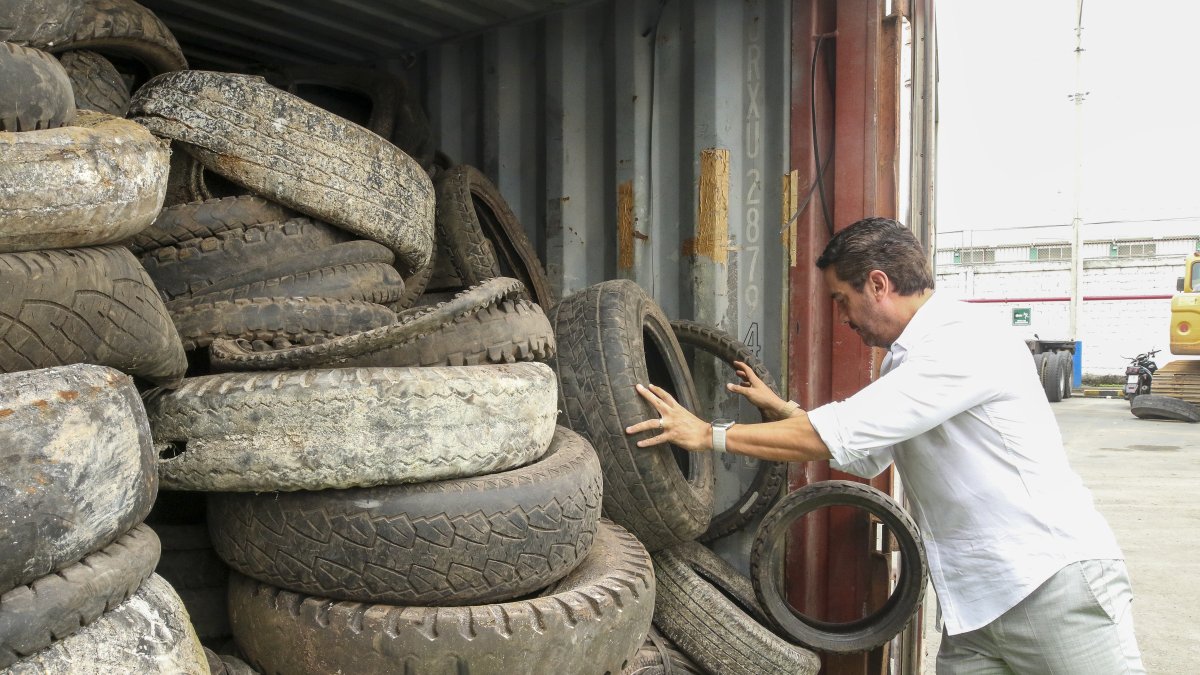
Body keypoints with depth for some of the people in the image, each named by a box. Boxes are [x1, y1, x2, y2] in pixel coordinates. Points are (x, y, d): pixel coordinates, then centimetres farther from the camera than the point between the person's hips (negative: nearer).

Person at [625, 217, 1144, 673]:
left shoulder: (964, 343, -19)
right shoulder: (907, 360, 12)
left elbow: (842, 434, -24)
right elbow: (865, 455, 22)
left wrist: (711, 435, -18)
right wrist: (779, 409, 14)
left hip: (1056, 584, -8)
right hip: (976, 604, 9)